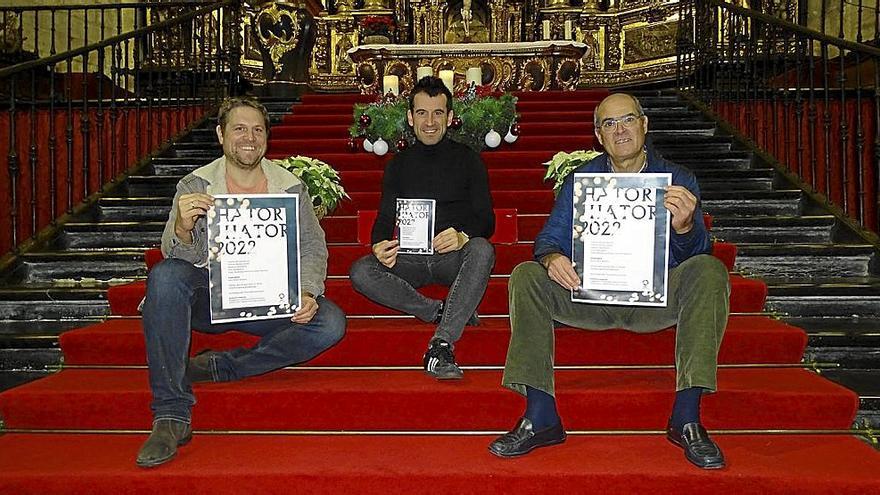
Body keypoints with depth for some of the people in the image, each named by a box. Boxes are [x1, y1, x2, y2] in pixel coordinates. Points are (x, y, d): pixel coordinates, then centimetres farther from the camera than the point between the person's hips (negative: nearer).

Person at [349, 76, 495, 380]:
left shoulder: (468, 160, 8)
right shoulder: (399, 164, 16)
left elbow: (486, 220, 1)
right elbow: (385, 218, 11)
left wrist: (462, 237, -25)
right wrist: (379, 247, -15)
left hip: (454, 257, -2)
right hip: (410, 258, 2)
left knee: (481, 250, -37)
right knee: (361, 272, -26)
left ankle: (442, 344, -40)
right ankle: (442, 312, -24)